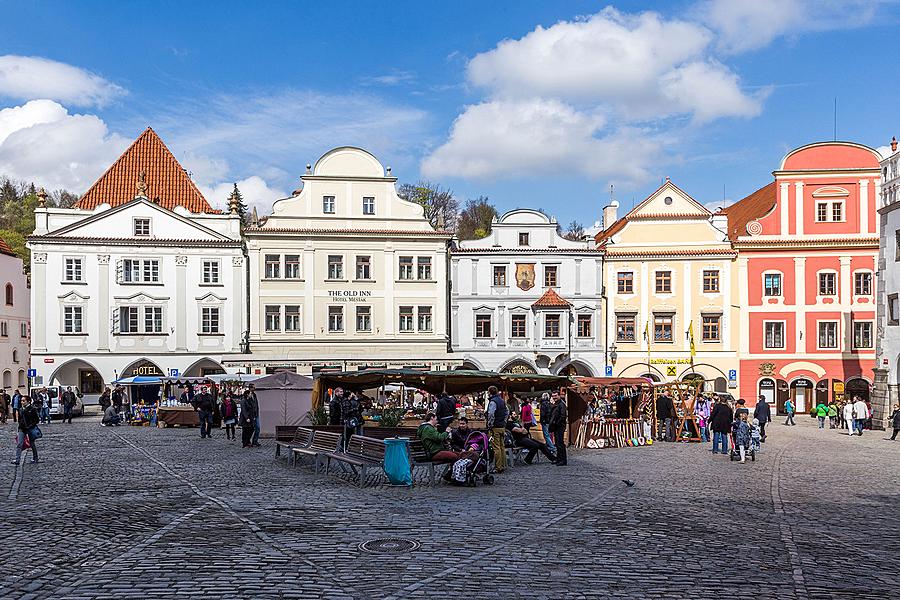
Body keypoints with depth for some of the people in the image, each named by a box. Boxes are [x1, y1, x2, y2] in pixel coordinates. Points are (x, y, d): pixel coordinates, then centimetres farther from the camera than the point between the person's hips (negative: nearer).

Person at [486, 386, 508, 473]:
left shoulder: (493, 401, -14)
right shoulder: (502, 400, 14)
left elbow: (491, 415, -20)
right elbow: (507, 413, 20)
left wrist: (490, 426, -13)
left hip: (496, 427, -9)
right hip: (502, 426, 9)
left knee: (496, 448, -7)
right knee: (502, 446, 13)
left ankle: (498, 467, -7)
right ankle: (503, 465, 17)